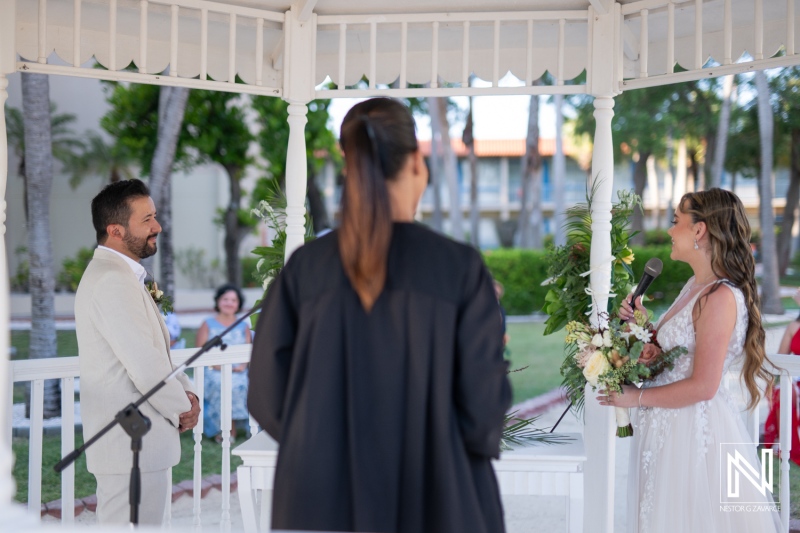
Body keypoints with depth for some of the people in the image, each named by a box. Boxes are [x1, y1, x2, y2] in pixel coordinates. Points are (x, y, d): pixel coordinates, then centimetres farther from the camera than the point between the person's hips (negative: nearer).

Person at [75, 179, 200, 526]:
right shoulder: (112, 281, -19)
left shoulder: (122, 276, 16)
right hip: (130, 446, -11)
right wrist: (182, 409, -7)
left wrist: (184, 390, 5)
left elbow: (155, 350, 21)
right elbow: (144, 364, -22)